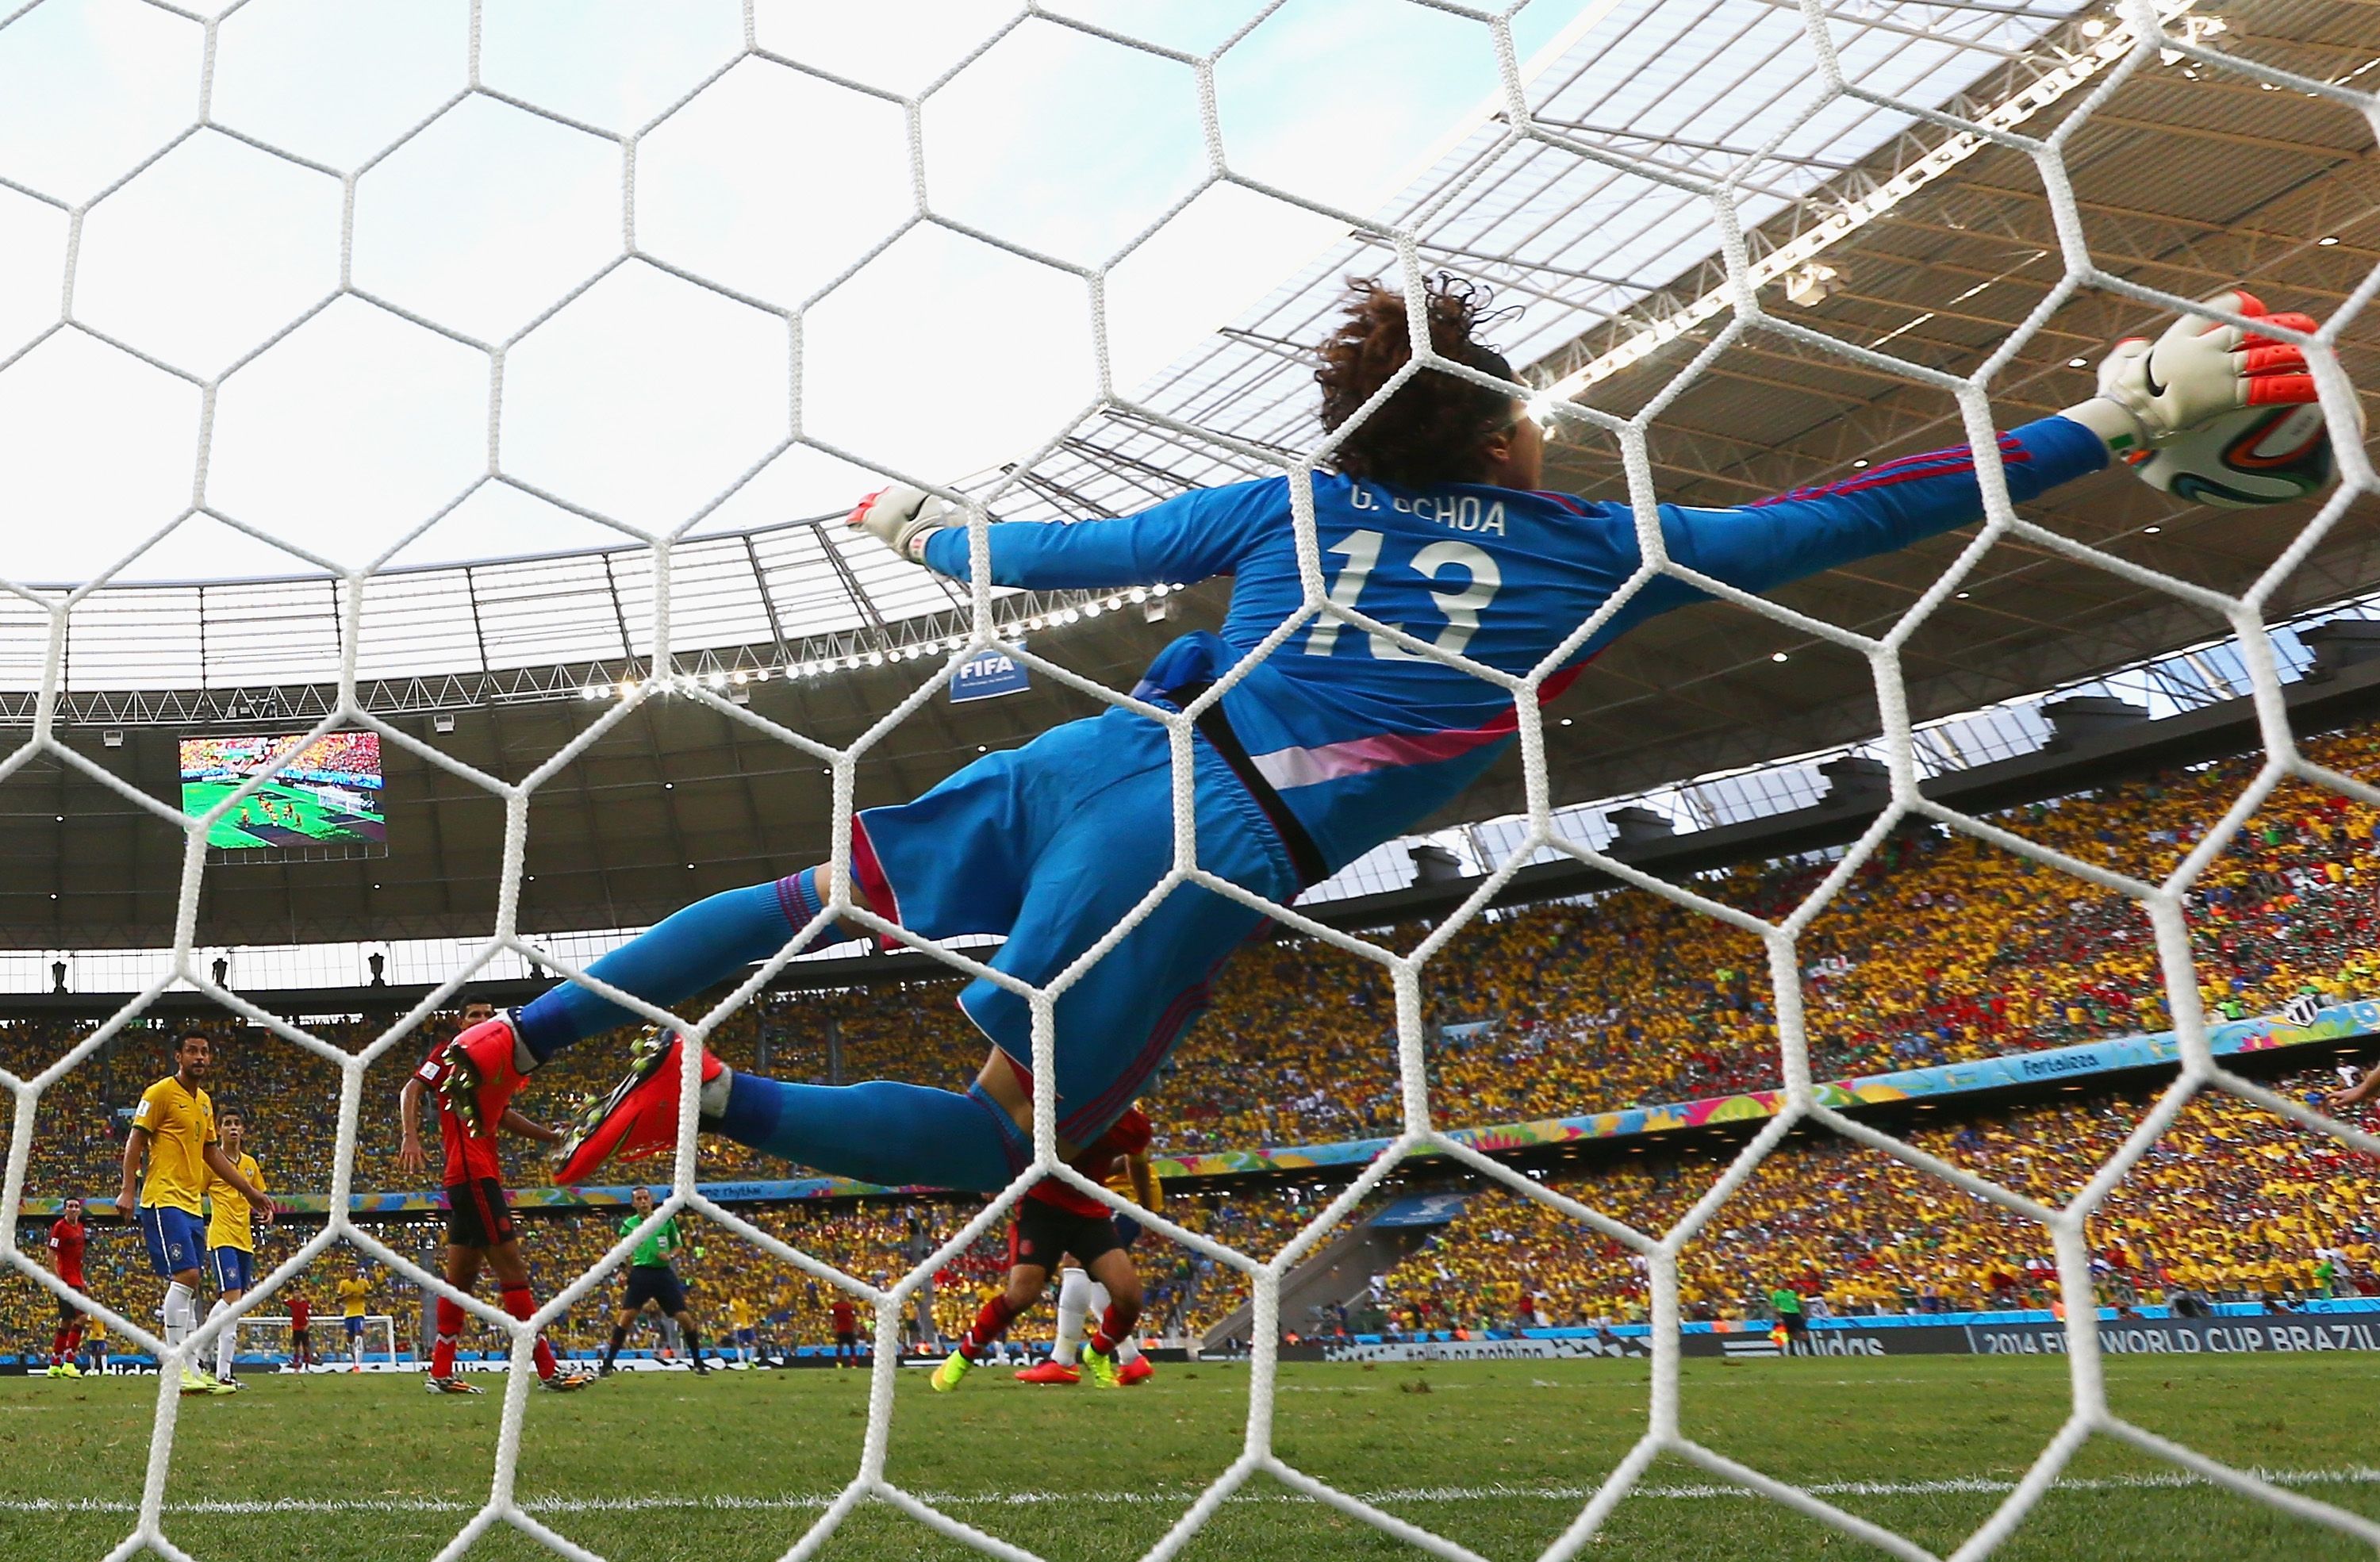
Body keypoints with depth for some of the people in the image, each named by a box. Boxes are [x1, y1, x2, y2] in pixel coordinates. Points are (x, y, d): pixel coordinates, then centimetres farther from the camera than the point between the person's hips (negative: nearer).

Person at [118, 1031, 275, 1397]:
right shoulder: (161, 1092, -4)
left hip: (192, 1204, 8)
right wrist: (127, 1191, -17)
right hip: (165, 1199, -8)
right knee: (185, 1275, -17)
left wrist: (250, 1192, 21)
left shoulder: (204, 1101, 18)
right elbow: (135, 1140, -7)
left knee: (188, 1285, 7)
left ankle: (190, 1369, 8)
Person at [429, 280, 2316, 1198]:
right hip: (1208, 863, -4)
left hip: (1096, 766, 4)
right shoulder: (1583, 545, 5)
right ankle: (718, 1100, -10)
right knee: (1004, 1134, 8)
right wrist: (2118, 417, 14)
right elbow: (1835, 518, 7)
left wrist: (933, 534, 35)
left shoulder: (1296, 497, 13)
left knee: (819, 897, 19)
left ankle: (519, 1033, 18)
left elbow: (1071, 555, 16)